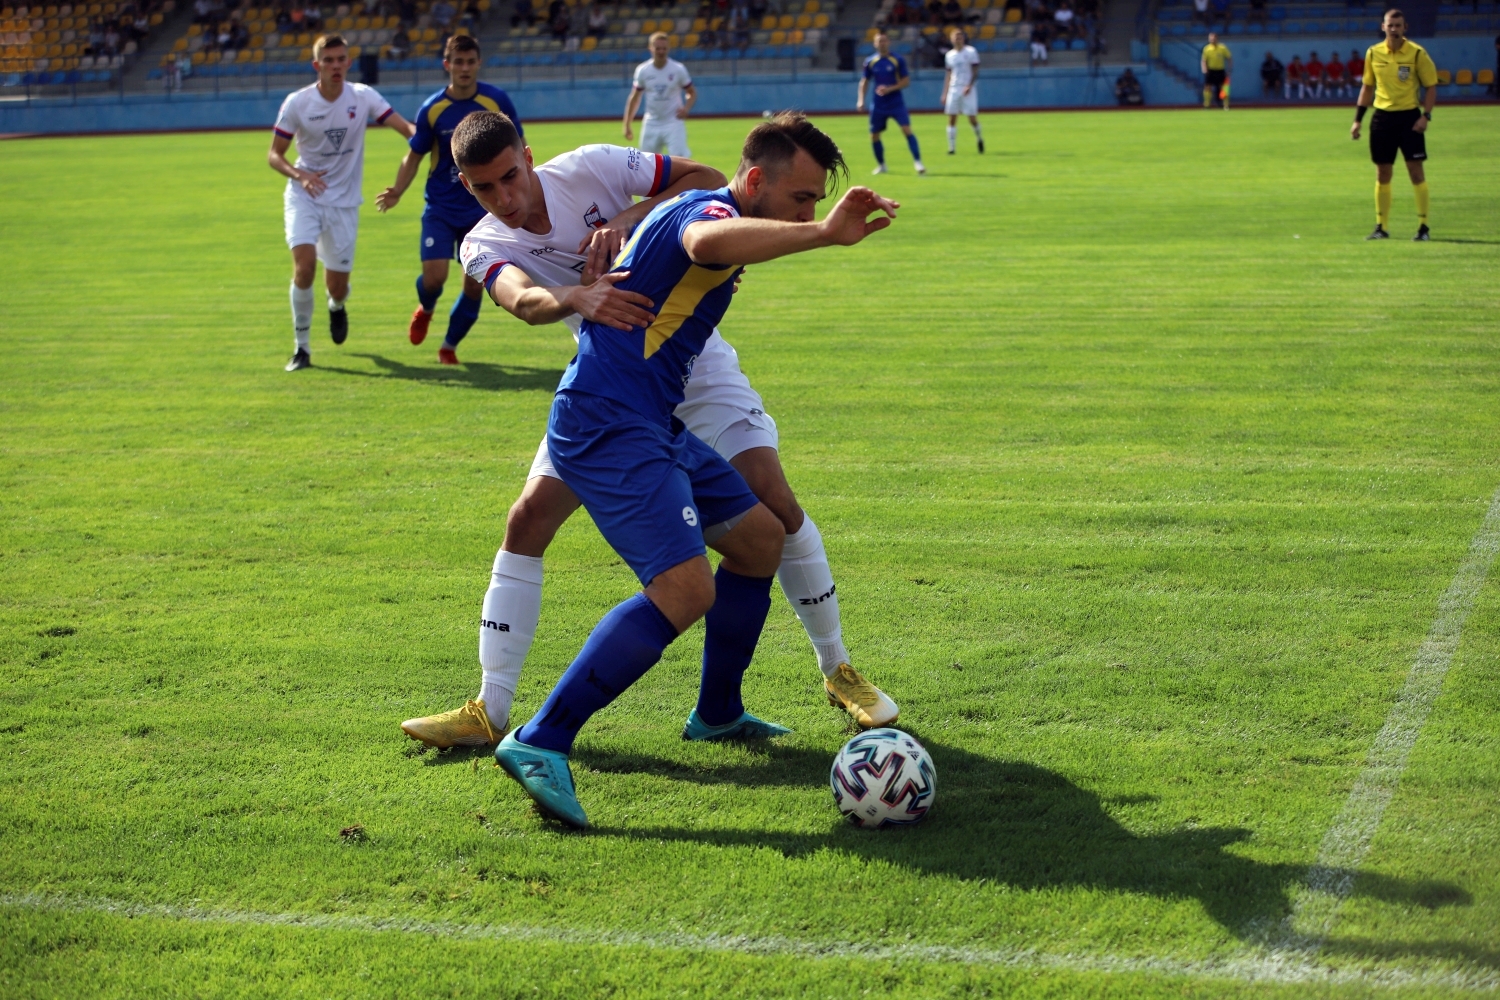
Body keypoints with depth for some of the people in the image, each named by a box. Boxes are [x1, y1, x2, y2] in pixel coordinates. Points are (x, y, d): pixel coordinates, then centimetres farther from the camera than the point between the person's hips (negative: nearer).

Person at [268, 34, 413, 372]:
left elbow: (407, 128, -14)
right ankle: (302, 347, -9)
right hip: (304, 196, -1)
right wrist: (300, 175, -22)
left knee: (338, 285, 3)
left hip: (344, 201, 1)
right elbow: (274, 155, -2)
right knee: (304, 261, -24)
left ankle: (336, 306, 44)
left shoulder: (362, 97, -6)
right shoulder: (297, 102, -8)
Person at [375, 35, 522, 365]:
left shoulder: (497, 101, -8)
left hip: (483, 208, 1)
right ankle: (425, 309, 25)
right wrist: (397, 192, -14)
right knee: (434, 277, -14)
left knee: (475, 284, 0)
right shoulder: (432, 109, -7)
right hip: (441, 208, -1)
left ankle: (450, 345, 25)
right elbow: (414, 155, 2)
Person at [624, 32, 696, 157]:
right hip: (651, 124, 3)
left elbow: (692, 93, 4)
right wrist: (627, 125, 6)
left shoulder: (678, 69, -7)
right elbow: (634, 98, 8)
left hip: (673, 123, -3)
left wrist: (686, 109, -17)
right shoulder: (642, 70, -2)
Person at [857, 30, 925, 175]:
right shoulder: (870, 62, 3)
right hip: (878, 105, 3)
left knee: (907, 130, -17)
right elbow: (864, 81, 12)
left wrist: (890, 88, -18)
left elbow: (906, 80, -4)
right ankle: (881, 165, 24)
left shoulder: (897, 60, -5)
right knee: (874, 136, 5)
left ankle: (918, 162, -17)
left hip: (896, 102, -3)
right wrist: (861, 99, 0)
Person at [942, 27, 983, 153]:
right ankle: (951, 147, -1)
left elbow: (975, 71, -7)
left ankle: (979, 138, 21)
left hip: (968, 89, -4)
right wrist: (945, 93, 11)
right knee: (952, 118, -3)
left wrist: (969, 86, -20)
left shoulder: (970, 52, -2)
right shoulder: (949, 55, 12)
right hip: (953, 89, 4)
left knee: (972, 118, -5)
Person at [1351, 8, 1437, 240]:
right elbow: (1367, 87, 14)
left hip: (1409, 116, -3)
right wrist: (1357, 120, 10)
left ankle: (1423, 227, 2)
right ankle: (1381, 227, 14)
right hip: (1382, 117, 3)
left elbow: (1431, 86, -1)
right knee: (1382, 173, 7)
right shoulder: (1373, 53, 5)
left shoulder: (1417, 53, -6)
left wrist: (1426, 116, -13)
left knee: (1416, 170, -5)